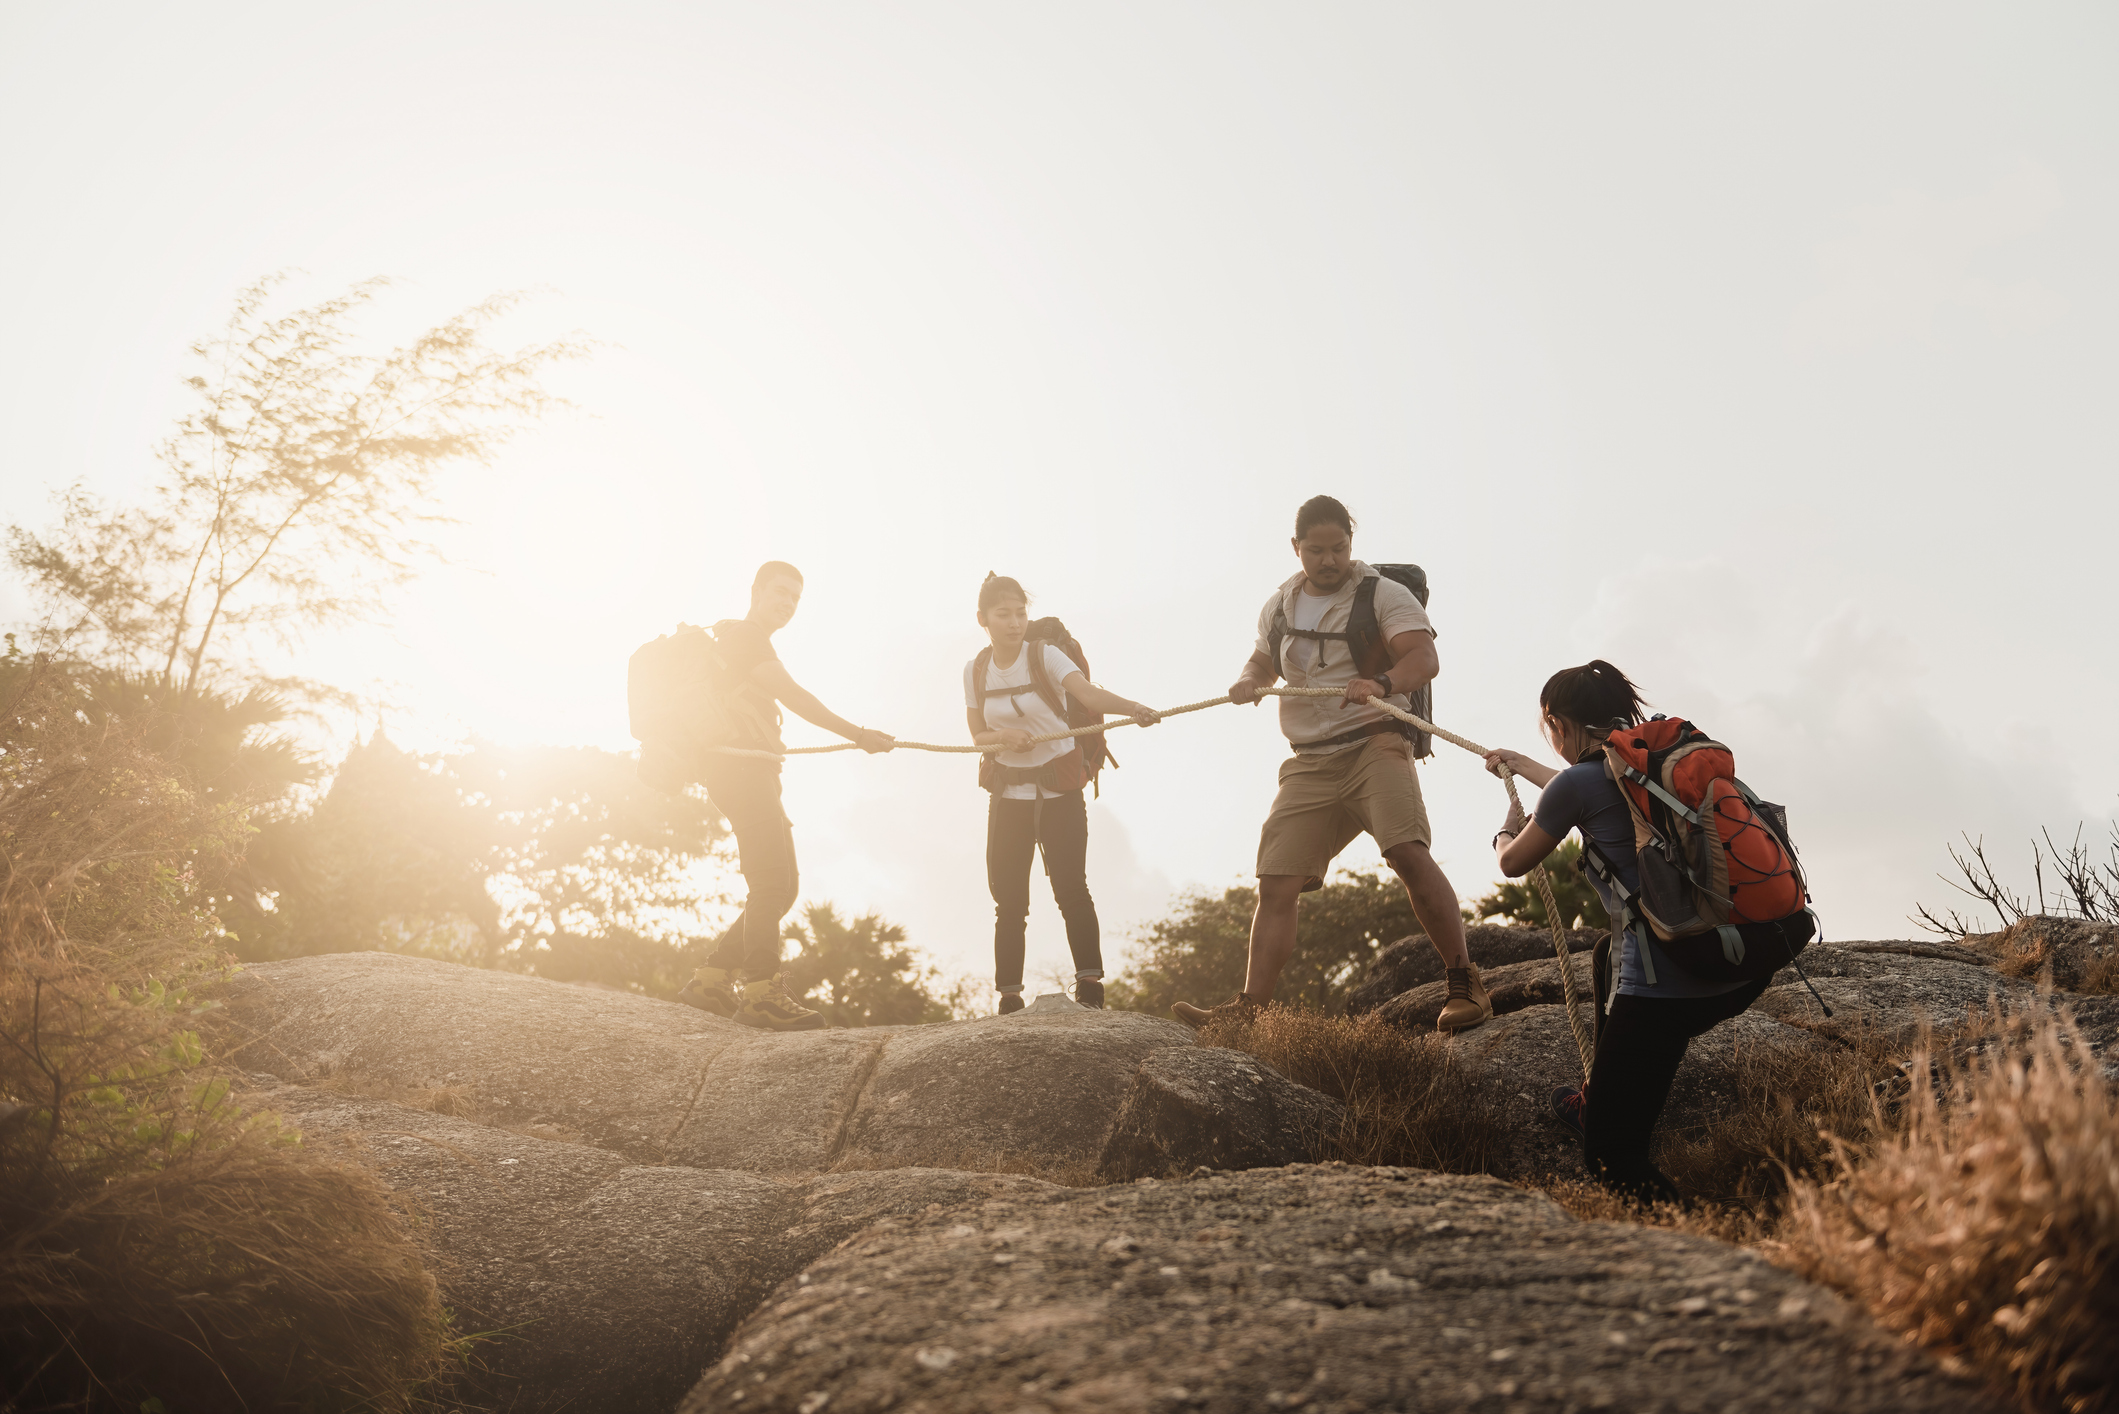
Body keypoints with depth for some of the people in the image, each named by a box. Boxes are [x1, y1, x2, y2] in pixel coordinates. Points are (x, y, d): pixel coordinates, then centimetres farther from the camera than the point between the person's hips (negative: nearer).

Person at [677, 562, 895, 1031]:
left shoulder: (747, 640, 26)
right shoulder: (743, 635, -7)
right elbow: (793, 696, -17)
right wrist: (858, 735, -20)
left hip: (753, 777, 10)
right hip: (741, 770, -10)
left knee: (780, 886, 9)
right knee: (771, 885, -13)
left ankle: (711, 981, 11)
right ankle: (761, 995, -13)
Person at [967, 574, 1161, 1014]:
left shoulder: (1045, 656, -12)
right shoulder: (975, 671, 0)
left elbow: (1088, 692, -29)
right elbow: (978, 735, 4)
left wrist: (1133, 708, -49)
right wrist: (1004, 736, -19)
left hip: (1060, 789, -3)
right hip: (1009, 792, 3)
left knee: (1070, 887, -10)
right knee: (1009, 899, 3)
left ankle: (1090, 985, -2)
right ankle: (1009, 999, 10)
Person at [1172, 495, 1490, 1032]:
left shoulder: (1384, 594, 0)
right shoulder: (1279, 608, 17)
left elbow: (1424, 657, -14)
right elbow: (1263, 661, 33)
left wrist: (1382, 684, -34)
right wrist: (1248, 681, 8)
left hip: (1374, 743, -5)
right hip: (1310, 762, 5)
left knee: (1407, 852, -25)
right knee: (1276, 883, -2)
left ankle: (1464, 983, -16)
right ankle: (1250, 1006, 1)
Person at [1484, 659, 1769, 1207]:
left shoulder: (1577, 782, -5)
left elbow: (1513, 863, 13)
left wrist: (1508, 829, 36)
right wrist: (1519, 764, 55)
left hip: (1666, 988, -8)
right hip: (1747, 970, 8)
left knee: (1610, 1160, 3)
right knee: (1610, 951, 40)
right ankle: (1598, 1100, 44)